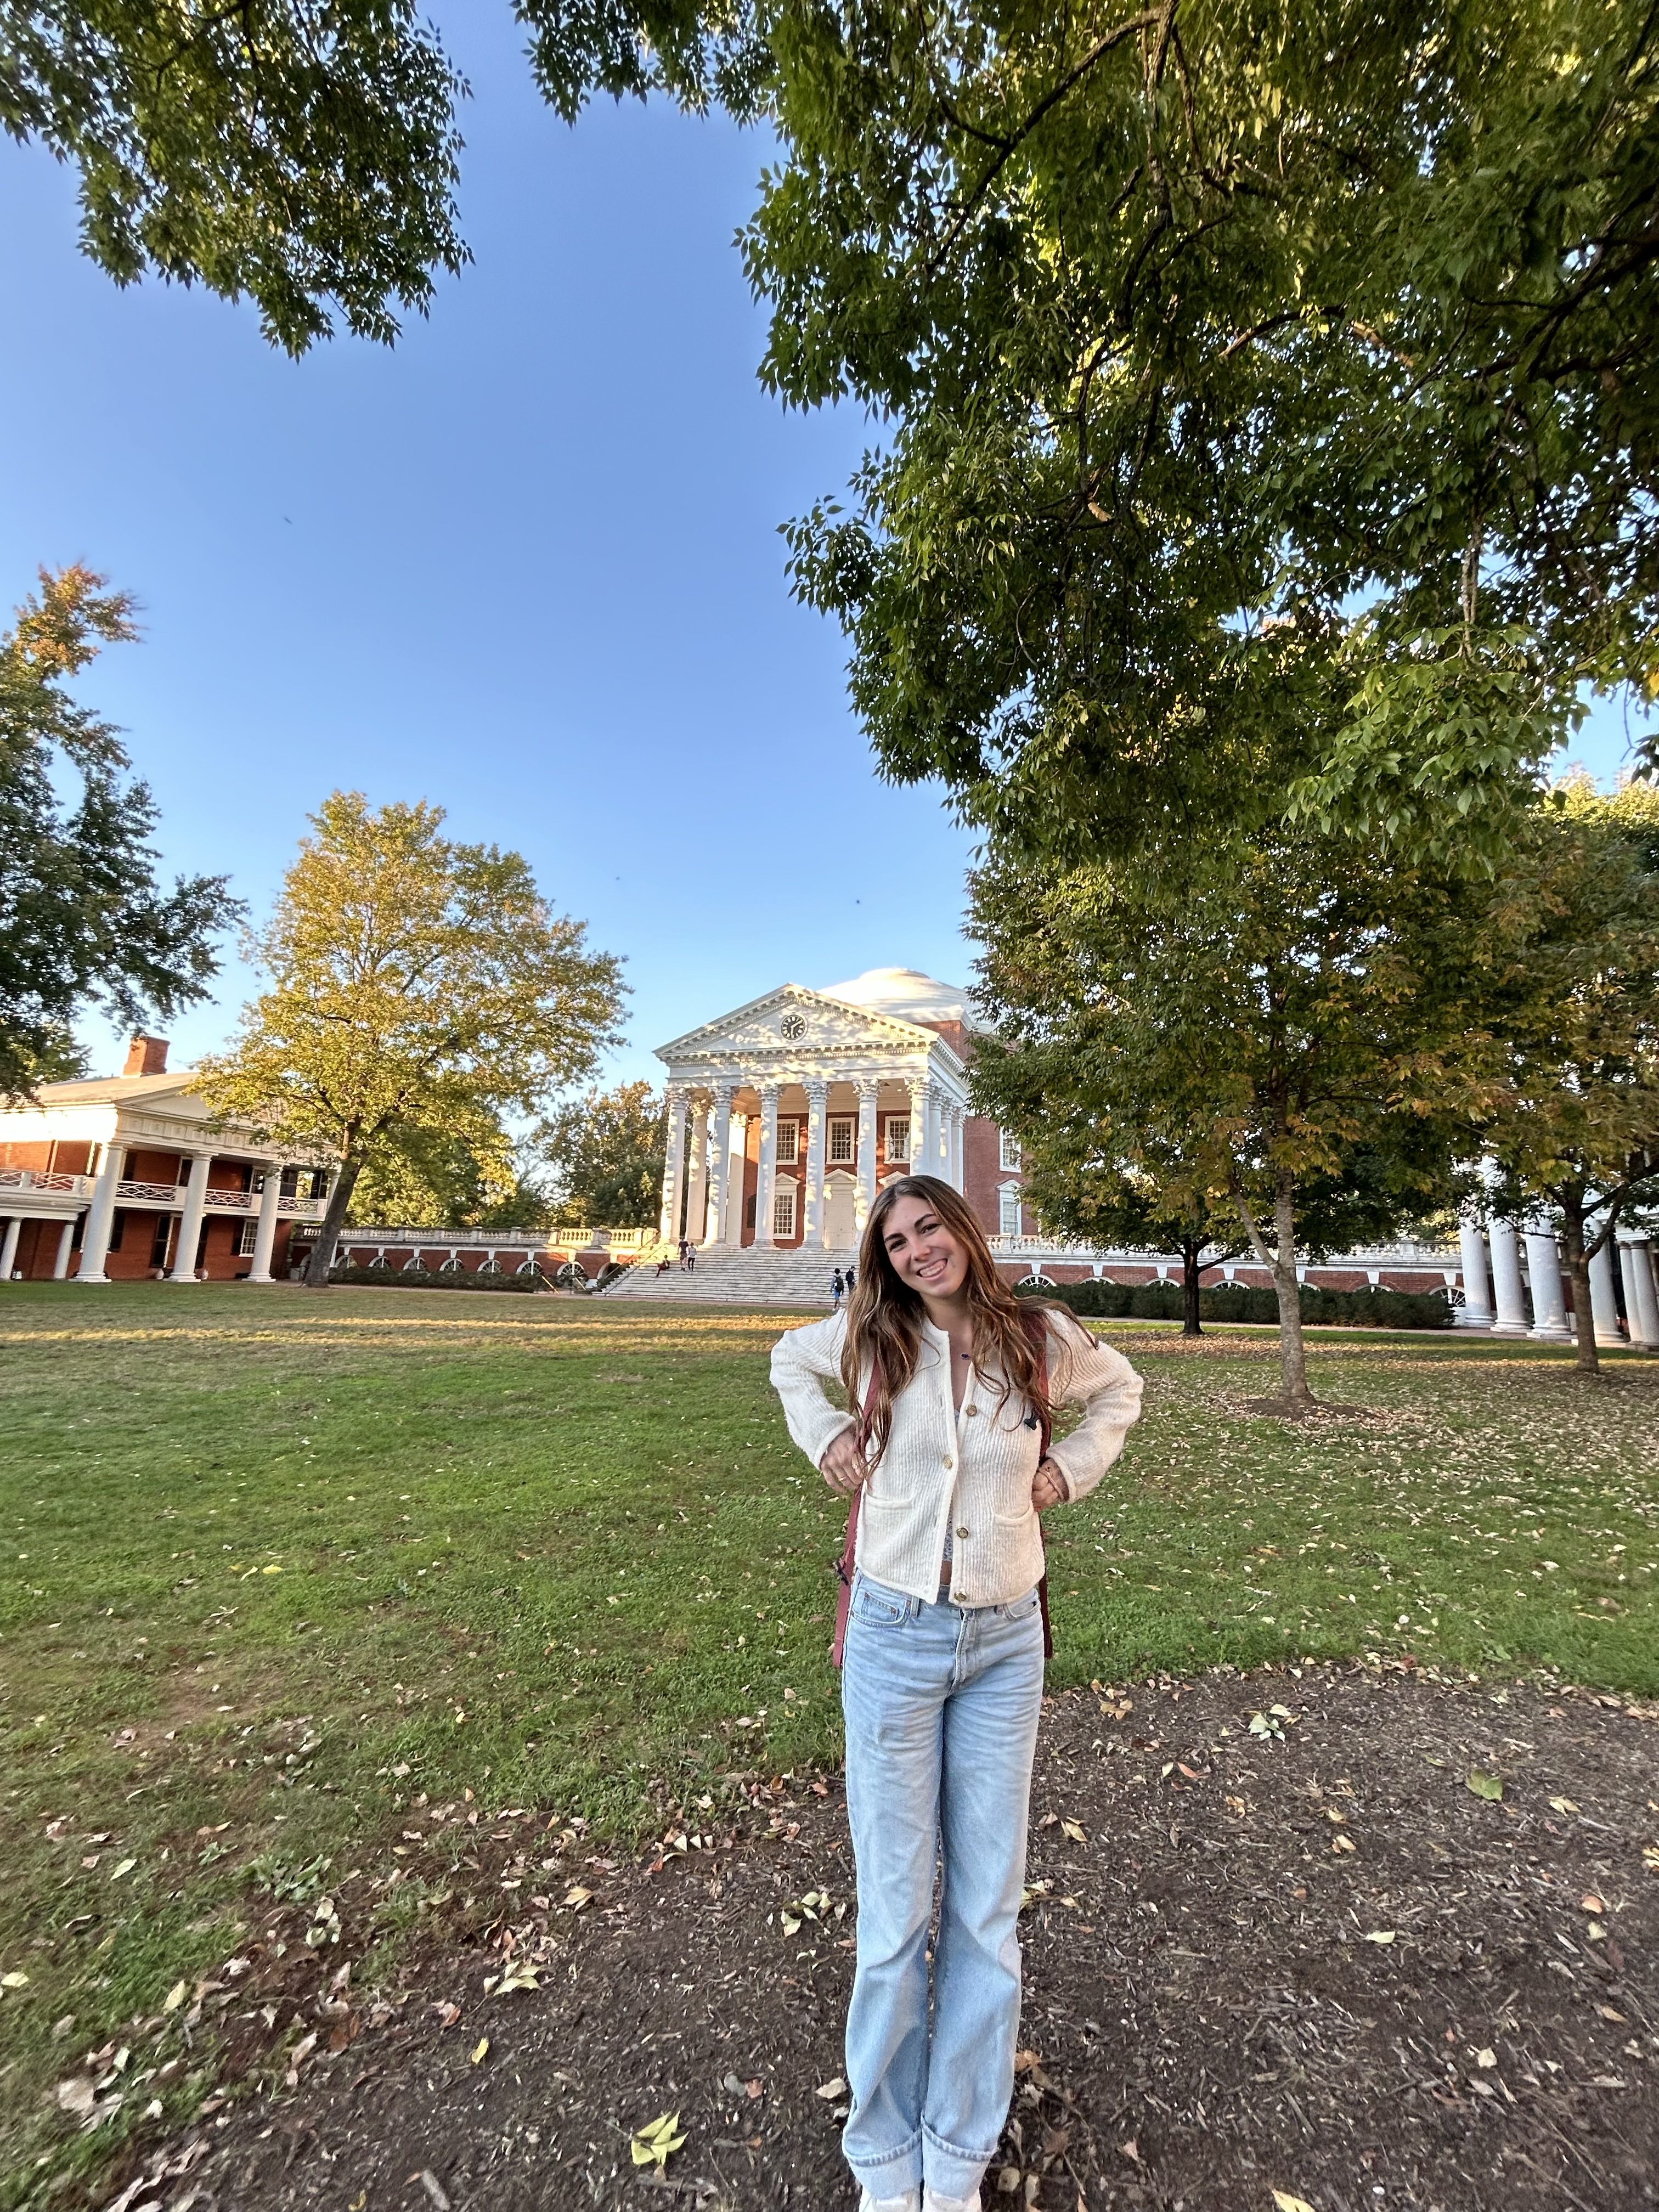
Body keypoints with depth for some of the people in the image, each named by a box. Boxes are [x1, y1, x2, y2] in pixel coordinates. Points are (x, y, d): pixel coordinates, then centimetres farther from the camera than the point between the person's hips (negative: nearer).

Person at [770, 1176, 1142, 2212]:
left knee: (990, 1903, 13)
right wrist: (828, 1439, -1)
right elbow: (790, 1358, 13)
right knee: (896, 1905, 10)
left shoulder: (1040, 1337, -6)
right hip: (895, 1638, -1)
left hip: (1006, 1642, 2)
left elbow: (1120, 1386, 15)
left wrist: (1073, 1467, 2)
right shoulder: (873, 1339, -7)